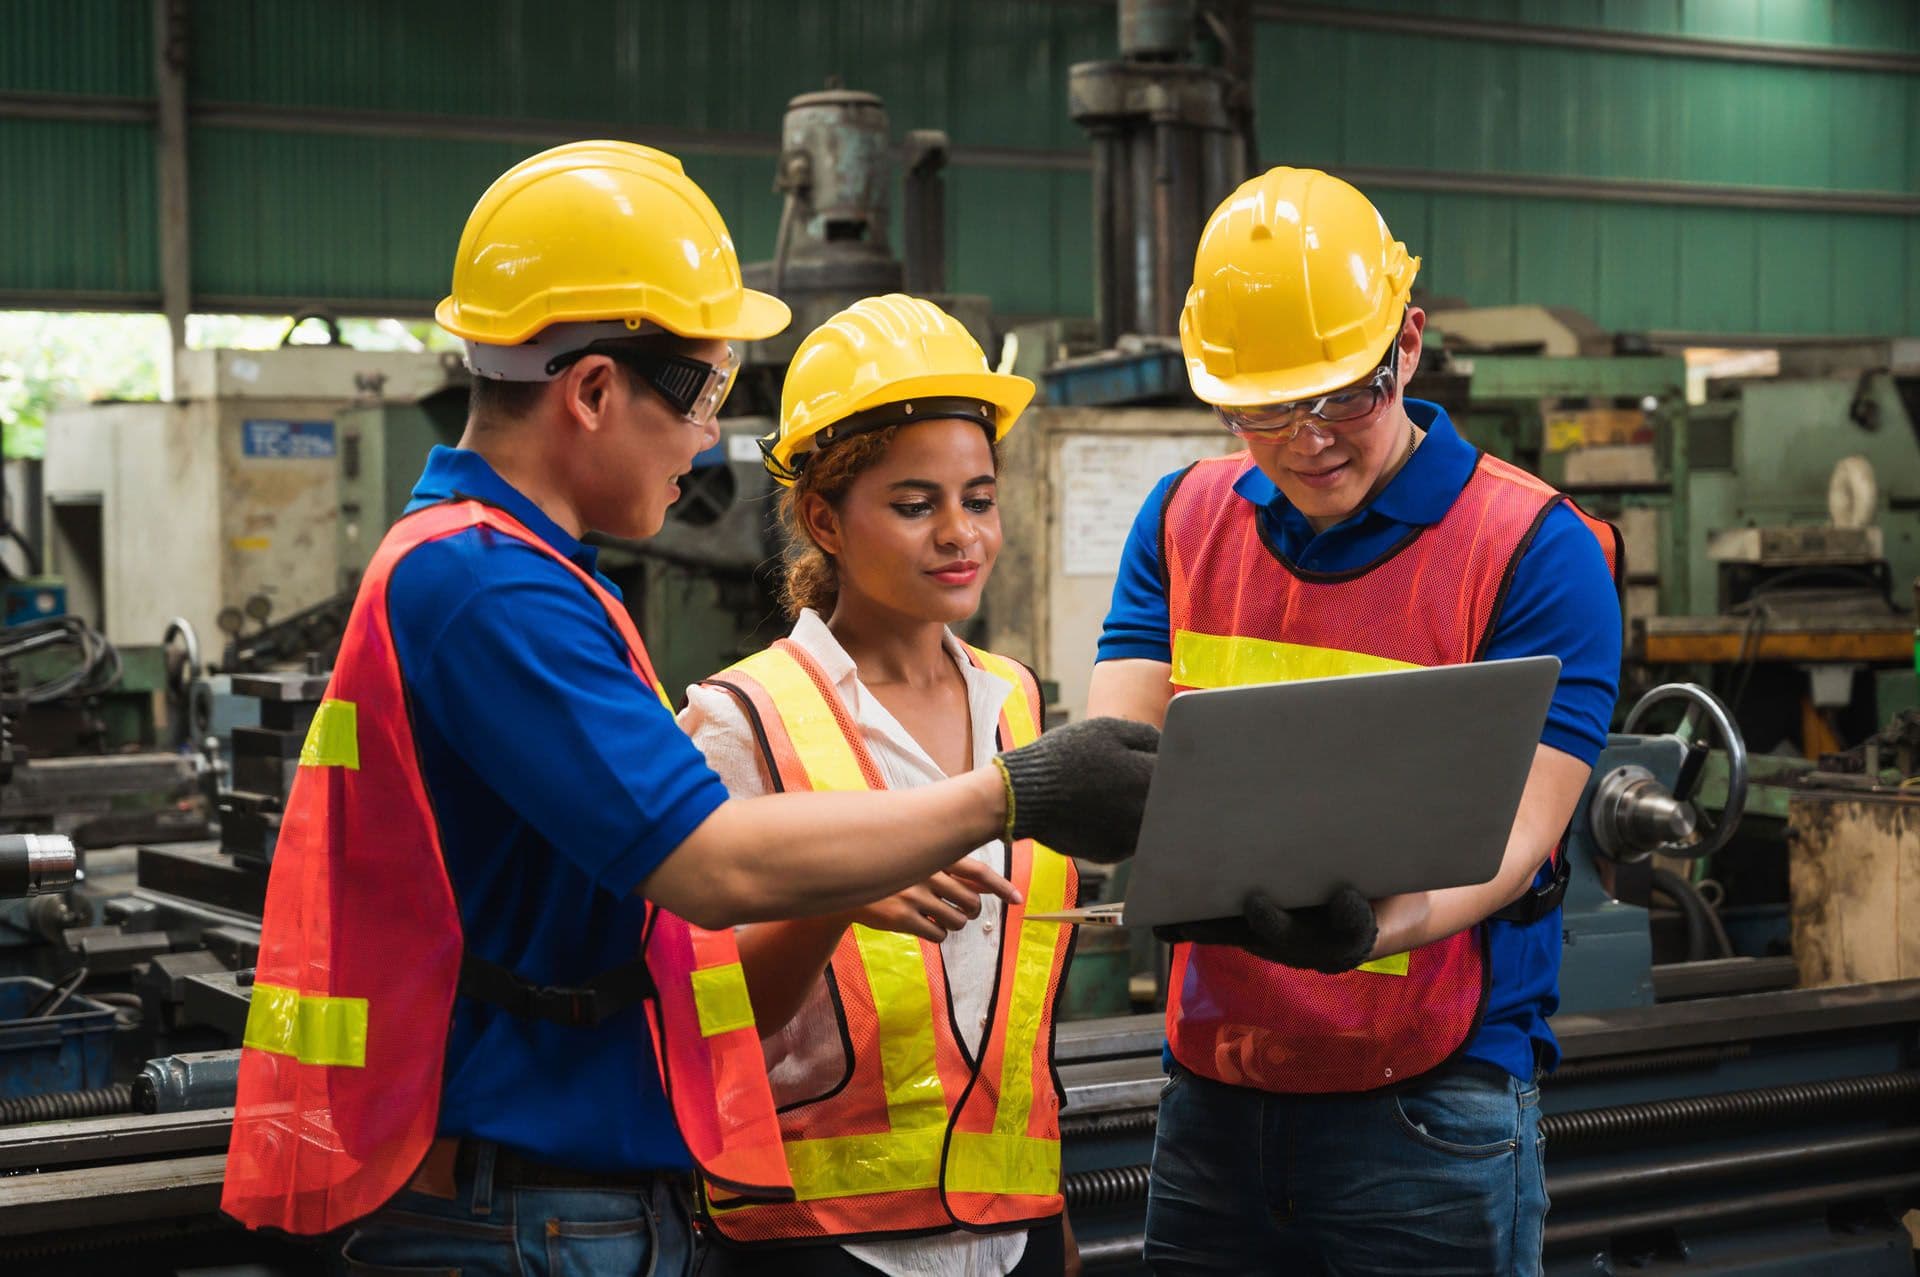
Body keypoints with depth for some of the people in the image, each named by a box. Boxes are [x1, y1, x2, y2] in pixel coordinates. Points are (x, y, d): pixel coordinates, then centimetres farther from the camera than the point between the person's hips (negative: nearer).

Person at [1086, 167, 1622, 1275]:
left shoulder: (1537, 550, -8)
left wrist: (1368, 928, -35)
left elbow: (1507, 838, -16)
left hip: (1430, 1114, -4)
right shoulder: (1185, 521, 8)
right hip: (1213, 1093, 4)